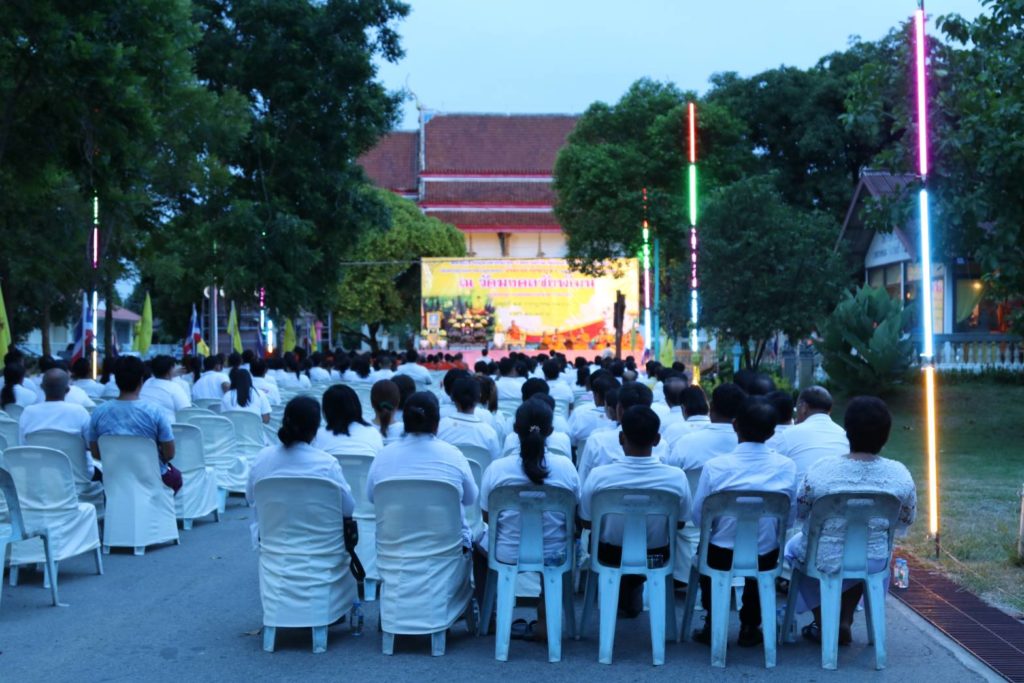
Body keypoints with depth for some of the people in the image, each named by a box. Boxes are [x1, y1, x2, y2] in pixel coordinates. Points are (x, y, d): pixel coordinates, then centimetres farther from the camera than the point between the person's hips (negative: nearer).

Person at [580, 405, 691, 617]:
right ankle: (632, 602, 51)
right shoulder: (676, 477, -24)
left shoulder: (598, 475, -26)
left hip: (610, 559, 0)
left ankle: (616, 598, 53)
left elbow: (587, 522, -10)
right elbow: (680, 523, -7)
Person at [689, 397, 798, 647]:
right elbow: (789, 519, -2)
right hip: (766, 559, 1)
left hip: (721, 557, -1)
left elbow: (698, 518, -9)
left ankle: (713, 625, 33)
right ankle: (750, 628, 37)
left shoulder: (714, 466, -17)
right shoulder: (787, 467, -11)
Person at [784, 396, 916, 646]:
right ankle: (845, 621, 35)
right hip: (873, 563, 2)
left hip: (824, 561, -2)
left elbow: (798, 514, -5)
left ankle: (823, 624, 30)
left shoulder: (820, 470, -20)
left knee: (794, 546, 32)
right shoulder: (900, 475, -14)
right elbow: (905, 523, 1)